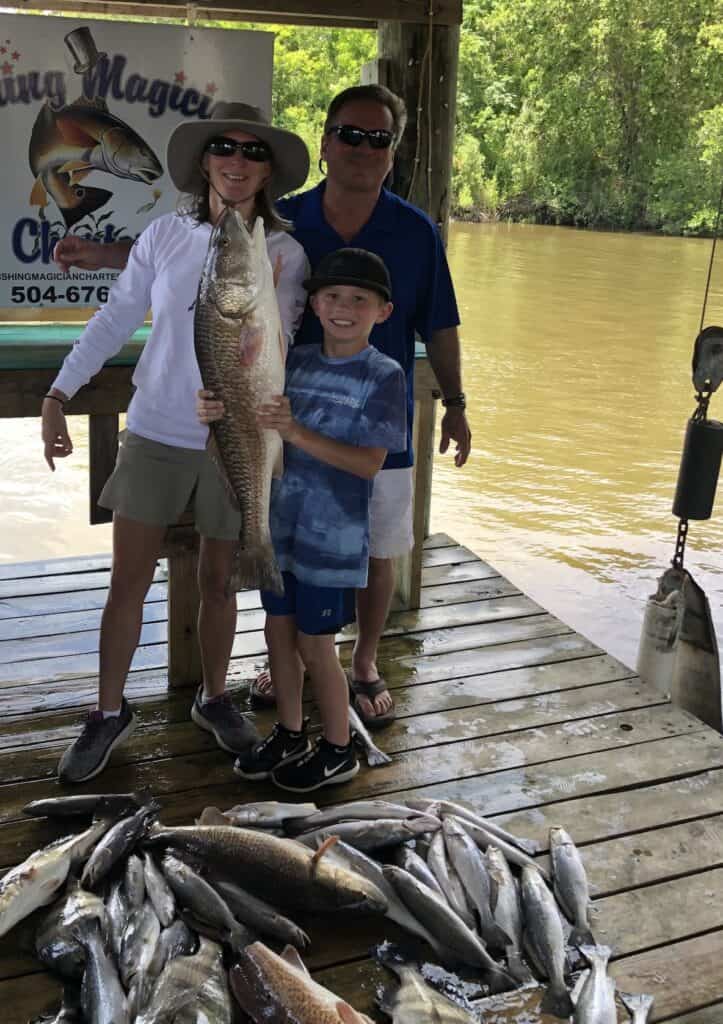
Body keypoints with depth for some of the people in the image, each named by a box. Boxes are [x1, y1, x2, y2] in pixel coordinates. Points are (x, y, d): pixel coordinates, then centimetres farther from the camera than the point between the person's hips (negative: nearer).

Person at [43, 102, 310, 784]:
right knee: (127, 583, 5)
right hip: (155, 434, 1)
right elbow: (114, 319, 3)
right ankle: (109, 714, 22)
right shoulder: (166, 235, -3)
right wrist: (59, 394, 0)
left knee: (218, 582, 12)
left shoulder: (285, 253, -5)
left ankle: (213, 699, 34)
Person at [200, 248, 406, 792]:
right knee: (279, 630, 16)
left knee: (315, 645, 4)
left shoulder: (383, 375, -12)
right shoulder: (297, 361, 3)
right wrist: (217, 411, -15)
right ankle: (290, 734, 36)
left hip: (334, 535, -6)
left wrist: (297, 431, -30)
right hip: (281, 523, 6)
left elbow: (370, 463, -19)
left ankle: (338, 751, 25)